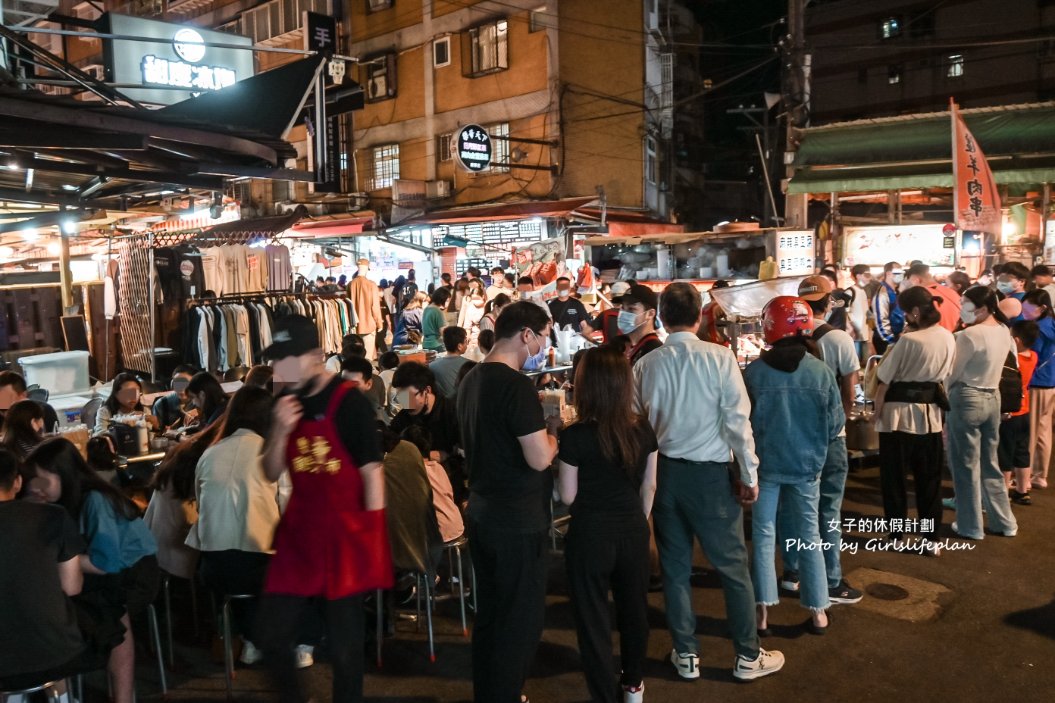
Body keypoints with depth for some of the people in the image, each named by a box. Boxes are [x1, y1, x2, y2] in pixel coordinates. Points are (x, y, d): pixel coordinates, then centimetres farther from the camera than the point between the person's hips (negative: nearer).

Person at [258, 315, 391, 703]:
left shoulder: (350, 403, -13)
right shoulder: (284, 404, 6)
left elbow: (372, 472, -12)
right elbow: (271, 474, 8)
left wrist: (373, 538, -13)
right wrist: (280, 431, -10)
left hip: (343, 538, -6)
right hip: (297, 535, 6)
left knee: (344, 647, 4)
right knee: (272, 635, 11)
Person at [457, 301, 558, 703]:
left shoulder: (472, 379, 7)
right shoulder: (516, 385, -21)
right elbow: (540, 458, -24)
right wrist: (553, 432, -5)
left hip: (481, 514, 9)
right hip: (518, 522, -9)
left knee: (488, 613, 20)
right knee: (520, 622, 5)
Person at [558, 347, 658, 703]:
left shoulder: (576, 435, -18)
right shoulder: (643, 429, -5)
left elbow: (568, 497, -9)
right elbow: (649, 487, 4)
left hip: (591, 535, -4)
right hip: (633, 531, 5)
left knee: (593, 618, 11)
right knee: (634, 609, 22)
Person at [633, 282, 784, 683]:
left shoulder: (646, 365, -3)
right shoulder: (720, 357, -12)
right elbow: (738, 420, -12)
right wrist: (749, 475, -4)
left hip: (664, 471, 3)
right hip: (710, 473, -3)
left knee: (675, 567, 13)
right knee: (733, 566, 11)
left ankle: (686, 656, 25)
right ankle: (748, 657, 23)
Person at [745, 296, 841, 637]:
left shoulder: (754, 372, -14)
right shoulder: (820, 370, -11)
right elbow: (836, 423, -4)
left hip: (765, 463, -1)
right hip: (807, 464, 1)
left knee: (764, 535, 10)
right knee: (809, 535, 14)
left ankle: (763, 611, 13)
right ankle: (818, 611, 22)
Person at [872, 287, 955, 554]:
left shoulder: (908, 340, -17)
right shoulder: (948, 338, 2)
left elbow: (884, 381, -13)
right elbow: (944, 376, 11)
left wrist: (877, 413, -2)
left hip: (899, 412, -5)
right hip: (930, 412, 6)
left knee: (894, 477, 7)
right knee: (929, 478, 13)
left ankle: (897, 536, 13)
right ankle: (930, 537, 17)